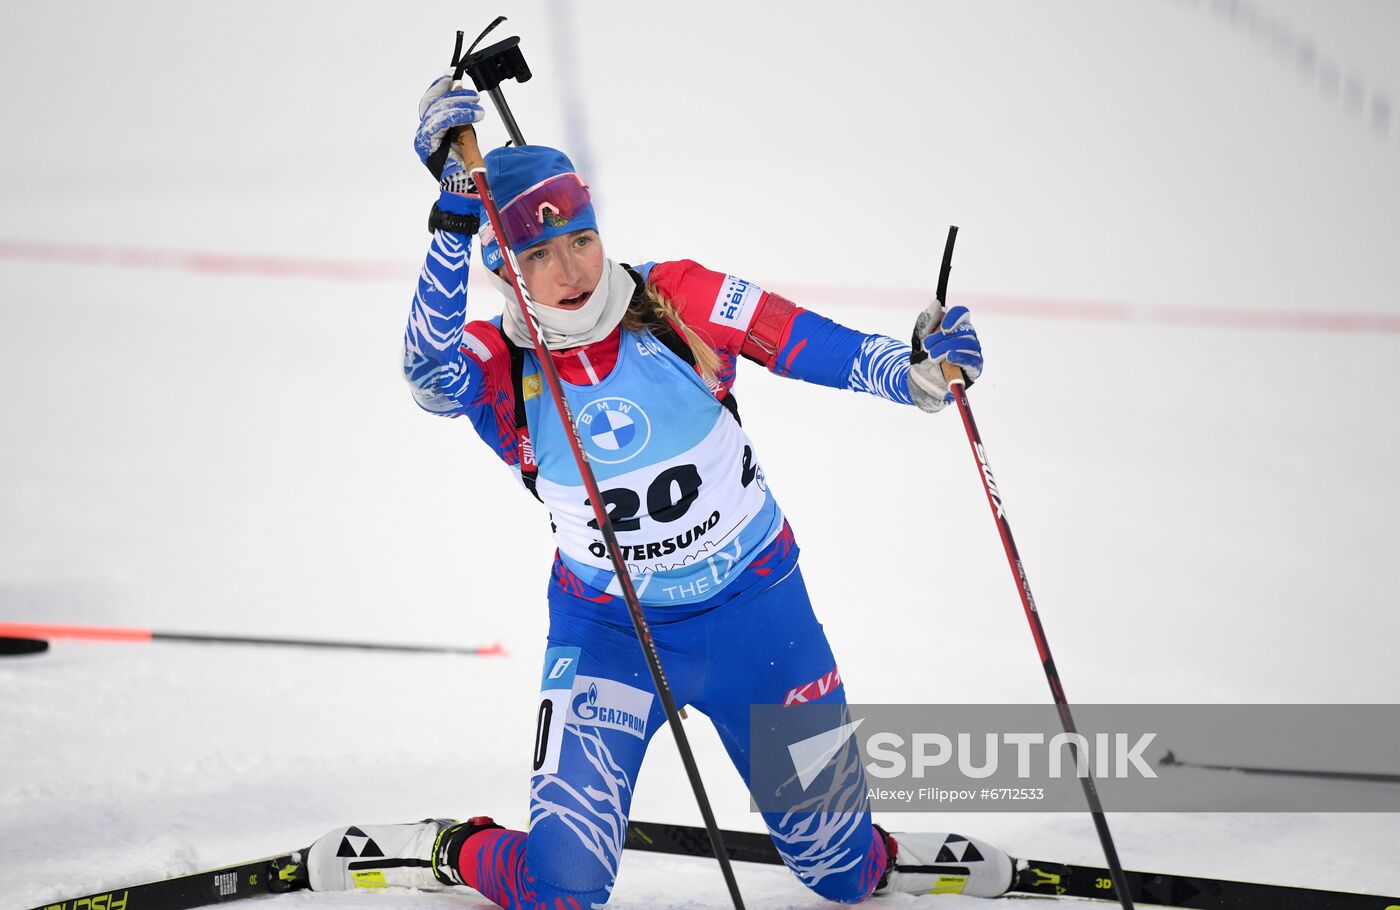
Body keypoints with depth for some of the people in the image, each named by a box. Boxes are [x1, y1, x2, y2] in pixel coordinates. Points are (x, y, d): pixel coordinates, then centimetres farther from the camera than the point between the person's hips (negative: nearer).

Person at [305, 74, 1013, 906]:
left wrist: (919, 370, -31)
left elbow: (818, 346, -11)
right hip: (607, 632, -1)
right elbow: (432, 369, -37)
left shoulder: (679, 300, -13)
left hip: (755, 613, 1)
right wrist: (457, 208, -48)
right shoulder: (497, 364, -14)